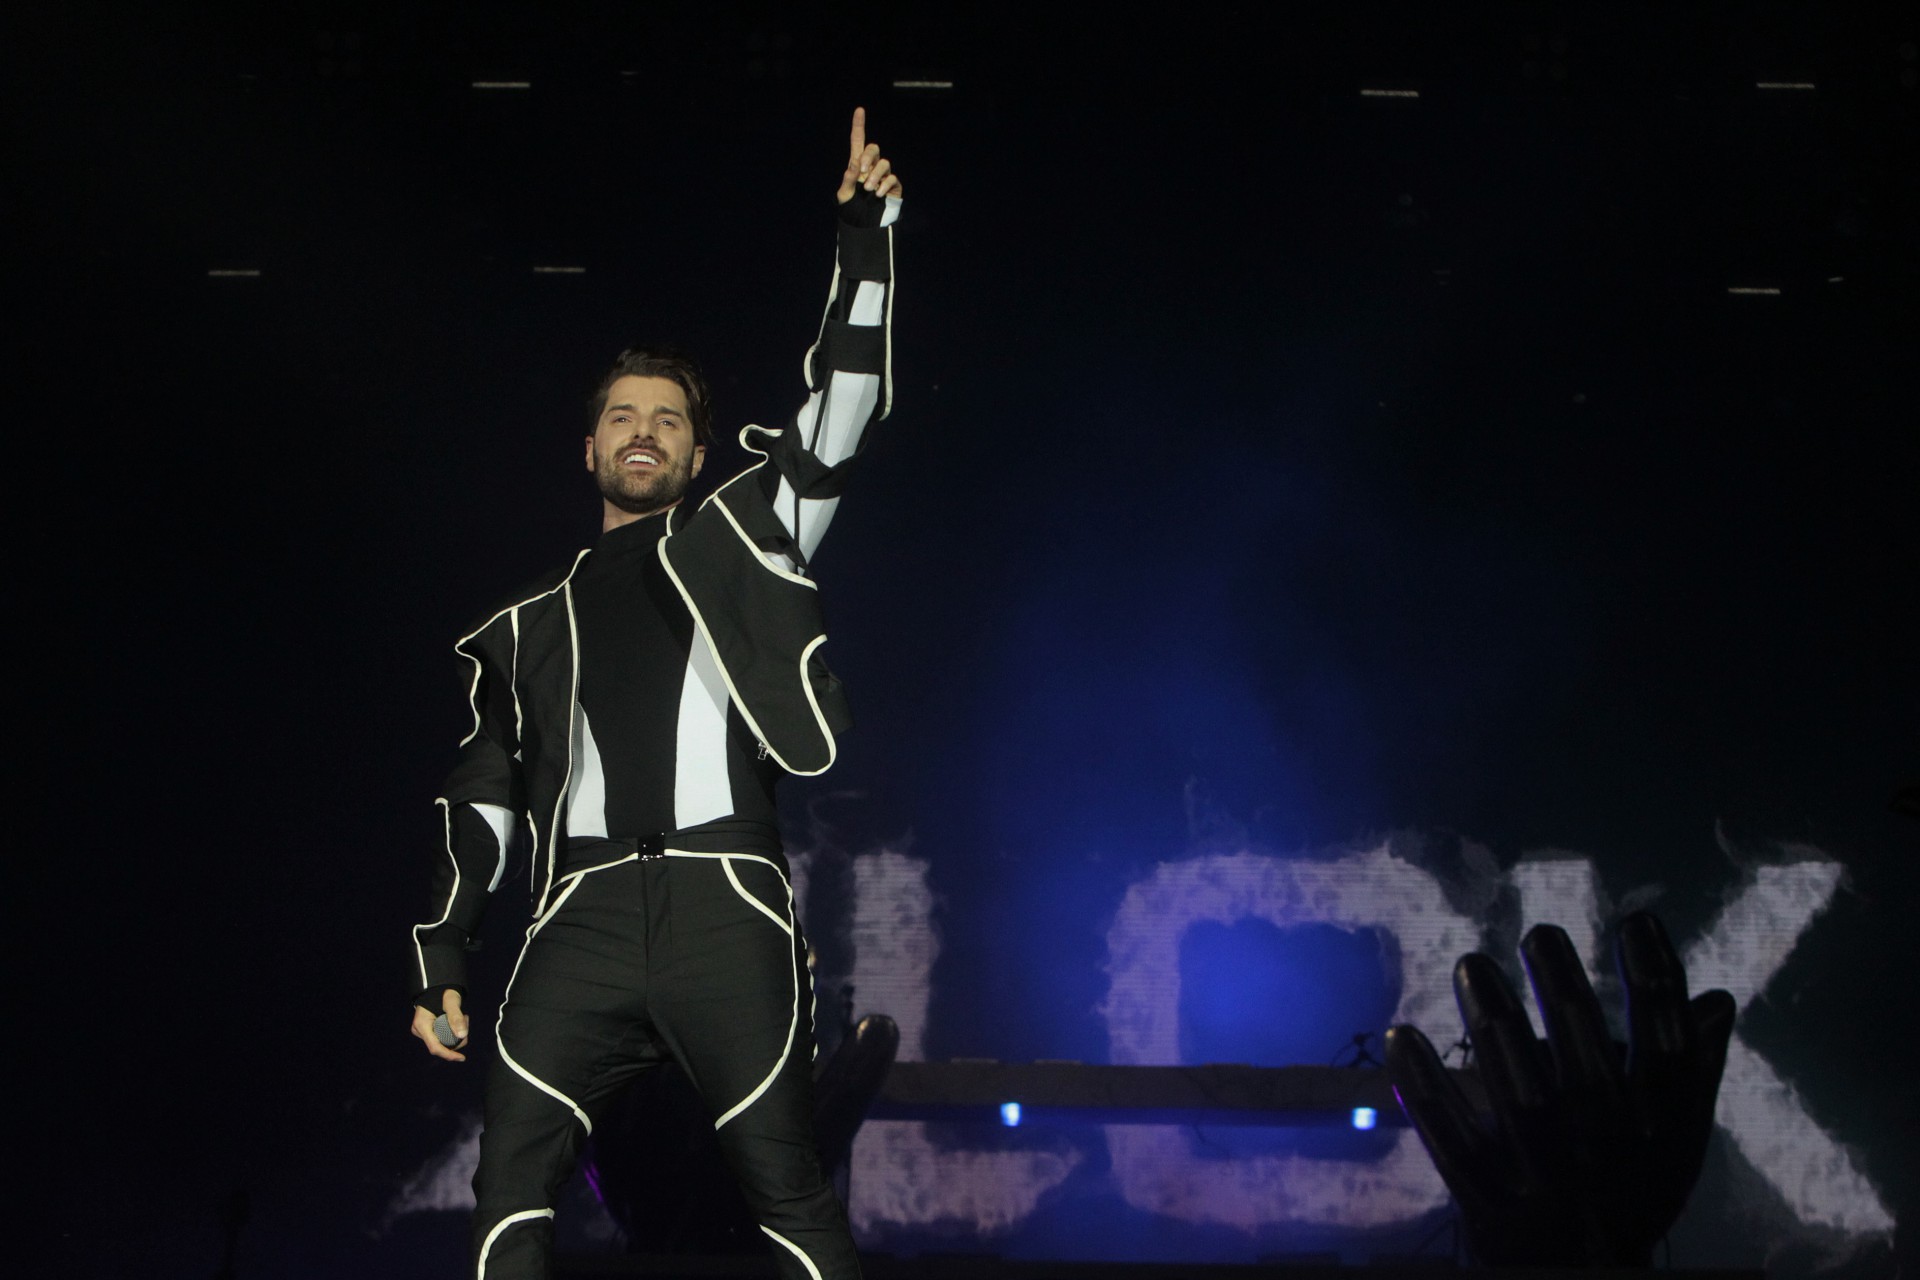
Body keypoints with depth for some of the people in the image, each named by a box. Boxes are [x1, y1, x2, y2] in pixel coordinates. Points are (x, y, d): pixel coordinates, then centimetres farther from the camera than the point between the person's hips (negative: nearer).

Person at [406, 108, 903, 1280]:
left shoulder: (741, 543, 17)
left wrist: (866, 236, 4)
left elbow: (842, 413, 8)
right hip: (583, 922, 2)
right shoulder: (536, 623, 22)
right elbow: (484, 799, 20)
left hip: (724, 915, -2)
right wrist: (442, 964, 12)